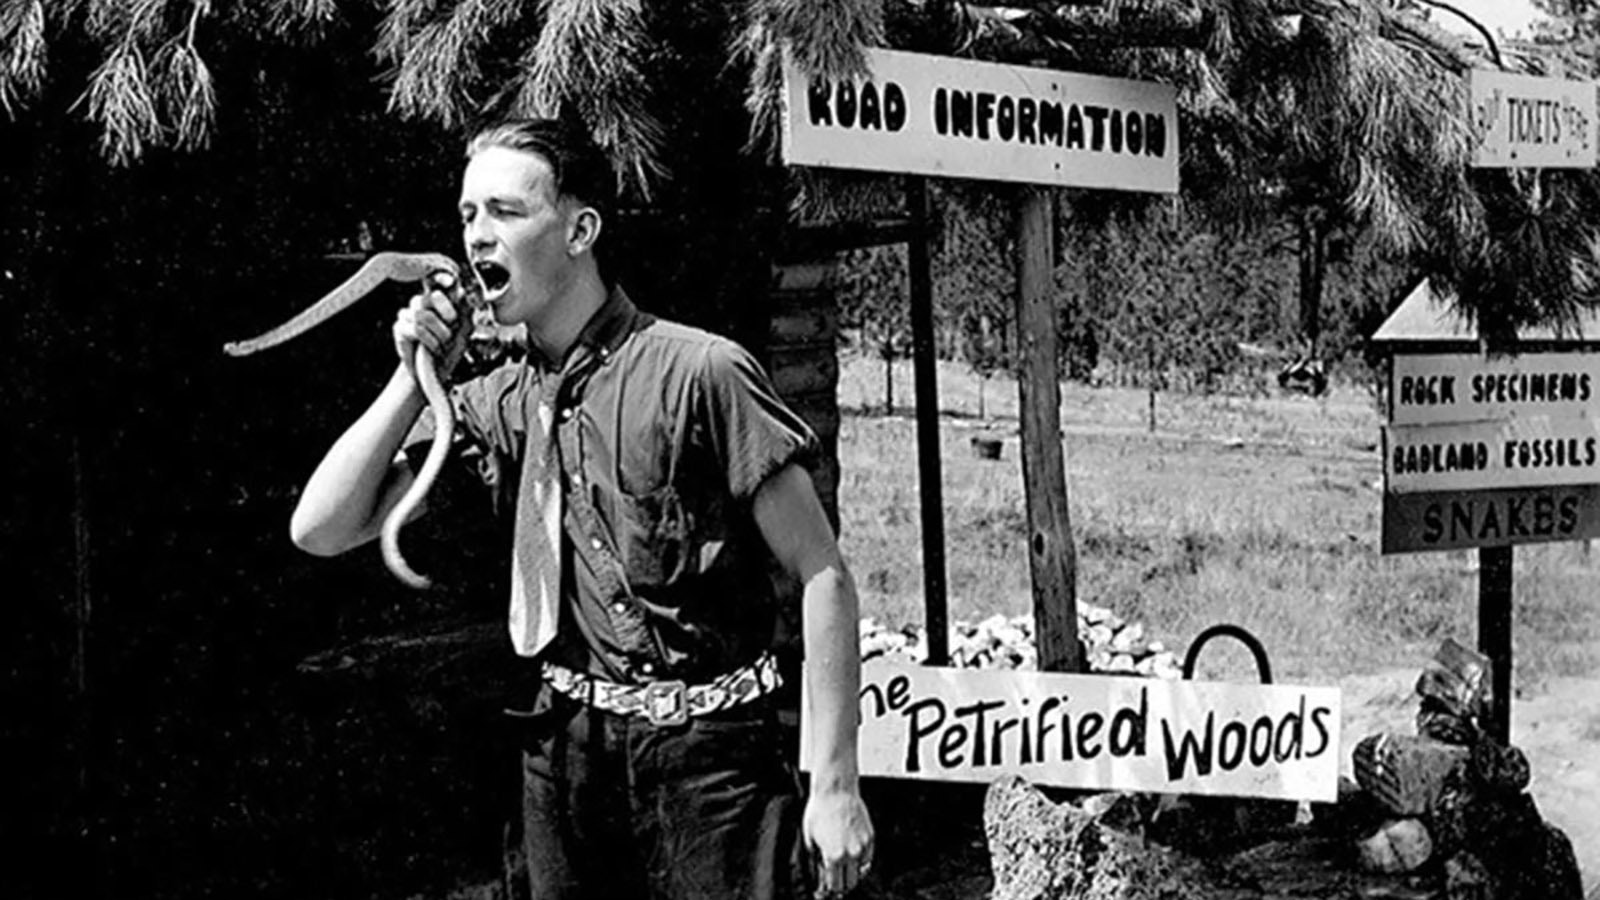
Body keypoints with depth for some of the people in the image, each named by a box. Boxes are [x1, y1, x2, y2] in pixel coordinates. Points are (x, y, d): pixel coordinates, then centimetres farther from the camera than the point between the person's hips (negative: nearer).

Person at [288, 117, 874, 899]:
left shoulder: (698, 373, -11)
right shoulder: (494, 405, 6)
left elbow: (821, 578, -10)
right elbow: (320, 531, 3)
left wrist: (834, 785, -14)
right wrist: (412, 376, -6)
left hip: (707, 753, -5)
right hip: (565, 756, 5)